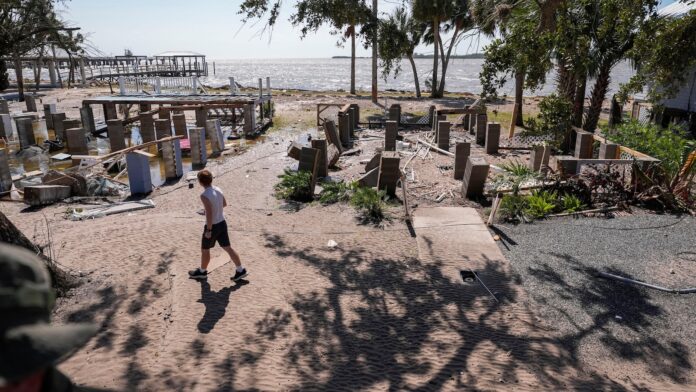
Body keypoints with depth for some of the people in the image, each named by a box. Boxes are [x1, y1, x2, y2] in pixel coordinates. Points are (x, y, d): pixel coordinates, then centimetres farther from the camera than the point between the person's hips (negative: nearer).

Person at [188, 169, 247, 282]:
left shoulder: (204, 195, -23)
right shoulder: (218, 190, 0)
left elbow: (209, 214, -25)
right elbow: (225, 204, 15)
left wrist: (208, 230, -18)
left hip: (213, 226, -7)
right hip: (222, 223, 7)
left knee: (205, 250, 15)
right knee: (227, 248, 13)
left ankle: (202, 272, 33)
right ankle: (240, 270, 16)